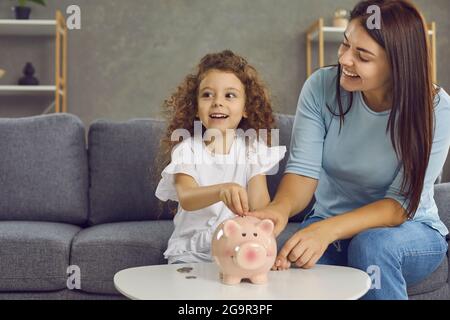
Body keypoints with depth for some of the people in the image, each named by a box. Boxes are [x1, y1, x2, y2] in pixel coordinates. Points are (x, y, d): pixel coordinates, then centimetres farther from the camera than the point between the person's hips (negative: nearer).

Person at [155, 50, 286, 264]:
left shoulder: (252, 148, 3)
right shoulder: (186, 149, -3)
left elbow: (260, 206, -7)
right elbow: (186, 199, -21)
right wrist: (221, 190, -43)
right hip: (192, 249, -1)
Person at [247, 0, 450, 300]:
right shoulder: (321, 86, -11)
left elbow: (401, 204, -21)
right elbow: (303, 169, -13)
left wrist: (328, 230, -37)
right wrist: (280, 208, -36)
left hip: (411, 232, 0)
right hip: (328, 226, 1)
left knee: (372, 244, -35)